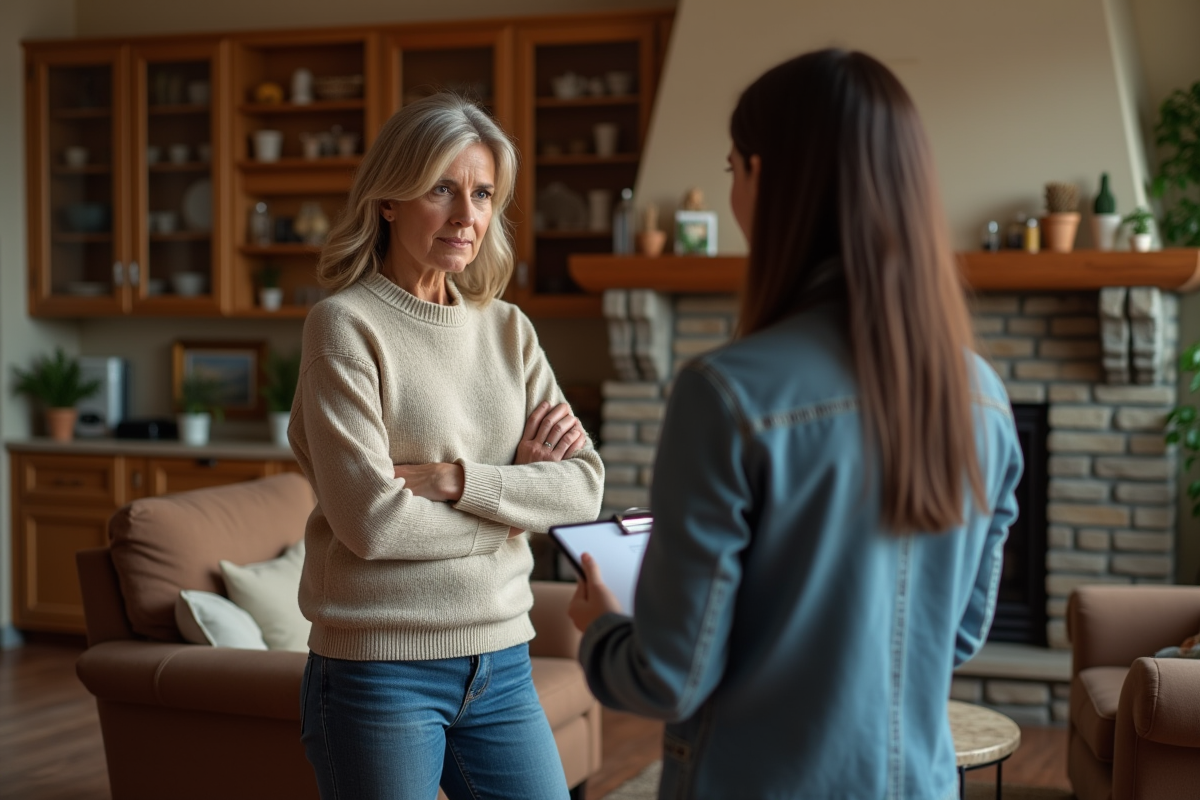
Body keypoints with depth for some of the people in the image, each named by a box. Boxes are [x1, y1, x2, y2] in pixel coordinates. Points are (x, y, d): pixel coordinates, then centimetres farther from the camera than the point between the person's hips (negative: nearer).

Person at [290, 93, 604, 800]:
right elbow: (371, 520, -18)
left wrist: (455, 478, -15)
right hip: (381, 669, -5)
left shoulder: (509, 329, 8)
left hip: (502, 661, 5)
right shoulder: (345, 324, -9)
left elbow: (584, 488, -2)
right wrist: (515, 495, -6)